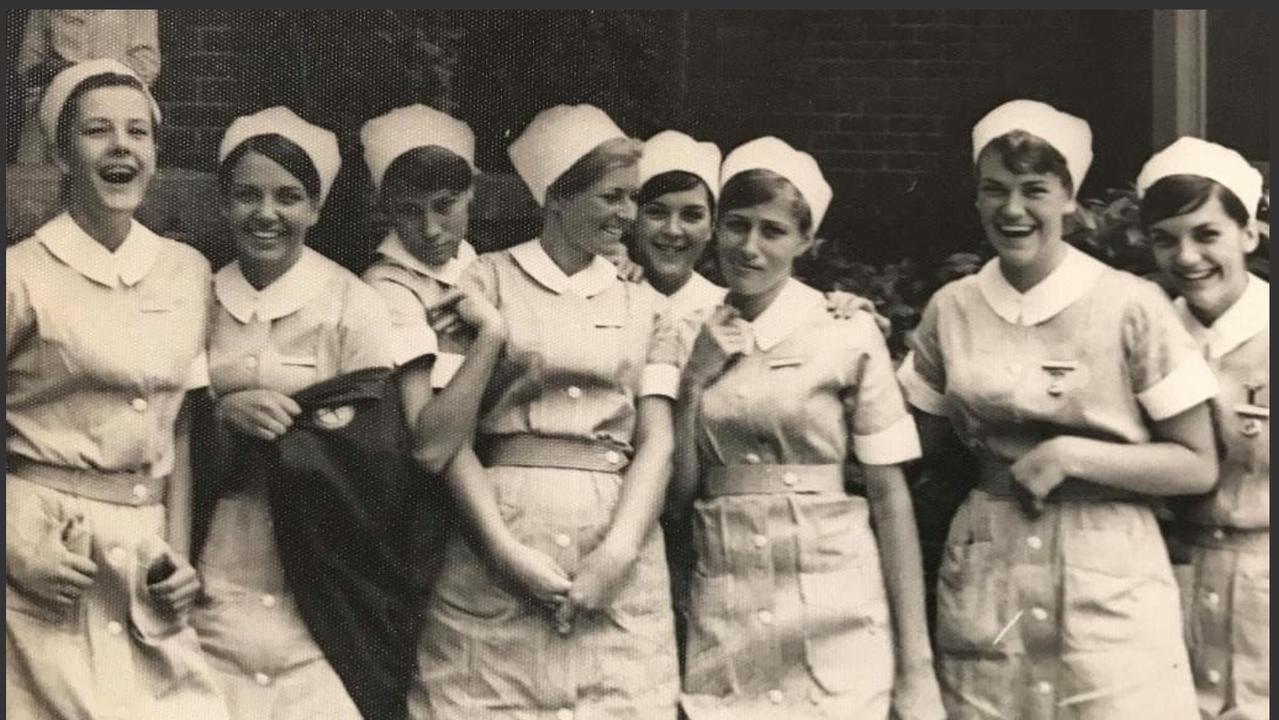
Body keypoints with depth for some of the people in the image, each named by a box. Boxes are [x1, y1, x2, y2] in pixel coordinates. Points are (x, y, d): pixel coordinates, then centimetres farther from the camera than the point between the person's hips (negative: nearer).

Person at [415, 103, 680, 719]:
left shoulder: (641, 302, 13)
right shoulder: (488, 282, 4)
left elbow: (657, 440, 4)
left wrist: (619, 550, -10)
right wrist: (505, 548, -12)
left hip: (618, 547, 2)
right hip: (498, 538, -2)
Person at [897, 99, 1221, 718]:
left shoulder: (1131, 308, -8)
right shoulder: (951, 309, 2)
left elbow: (1198, 467, -5)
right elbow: (917, 439, 13)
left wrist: (1070, 456, -15)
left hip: (1108, 582, -2)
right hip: (984, 580, 3)